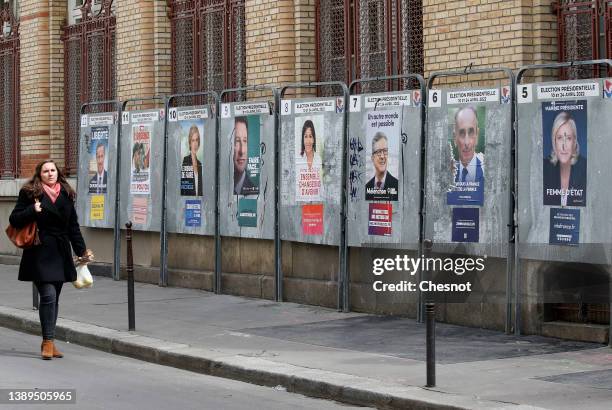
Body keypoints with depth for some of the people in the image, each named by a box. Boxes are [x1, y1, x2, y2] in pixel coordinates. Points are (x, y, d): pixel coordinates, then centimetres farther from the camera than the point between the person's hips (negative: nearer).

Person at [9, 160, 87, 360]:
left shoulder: (66, 195, 12)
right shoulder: (30, 193, -1)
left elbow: (73, 226, 16)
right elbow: (14, 219, -1)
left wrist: (81, 250, 11)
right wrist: (33, 210, -17)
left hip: (60, 254, 5)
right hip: (40, 253, -5)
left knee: (54, 298, 7)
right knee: (48, 295, -15)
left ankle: (48, 341, 15)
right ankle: (48, 341, -10)